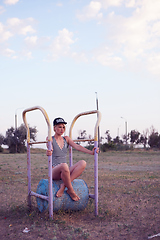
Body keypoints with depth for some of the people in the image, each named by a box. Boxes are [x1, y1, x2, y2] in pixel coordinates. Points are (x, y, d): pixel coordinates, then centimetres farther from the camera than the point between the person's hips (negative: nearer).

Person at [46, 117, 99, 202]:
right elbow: (50, 149, -21)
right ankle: (70, 190, -19)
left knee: (83, 163, -22)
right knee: (64, 166, -40)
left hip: (65, 171, 5)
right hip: (54, 171, -5)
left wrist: (91, 152, -16)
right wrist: (48, 152, -47)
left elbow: (77, 146, 0)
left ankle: (63, 185, -25)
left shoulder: (66, 139, 15)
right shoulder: (50, 139, 1)